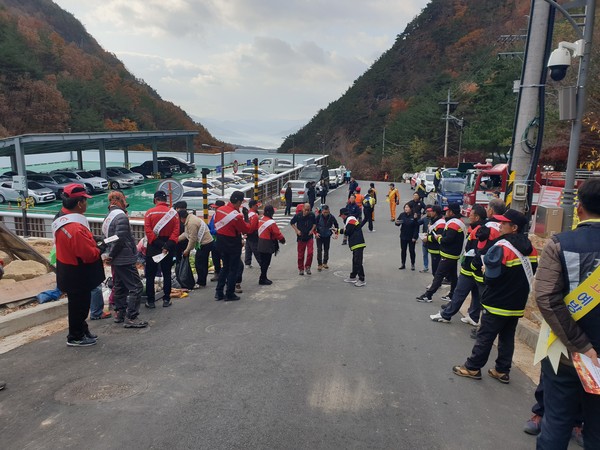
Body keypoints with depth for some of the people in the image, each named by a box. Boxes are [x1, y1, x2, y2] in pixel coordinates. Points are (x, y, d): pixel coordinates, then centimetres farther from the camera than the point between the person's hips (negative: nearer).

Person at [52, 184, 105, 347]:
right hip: (78, 277, -9)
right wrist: (100, 248, -10)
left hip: (68, 272, 9)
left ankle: (82, 330, 40)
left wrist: (93, 244, 3)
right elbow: (89, 255, -27)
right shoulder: (76, 228, -32)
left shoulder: (60, 217, 0)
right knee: (79, 305, 9)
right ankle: (75, 337, 26)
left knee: (79, 304, 23)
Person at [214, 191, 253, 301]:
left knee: (225, 267, 21)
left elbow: (216, 225, 9)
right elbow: (247, 229, -15)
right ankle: (229, 294, 13)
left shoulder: (219, 210, -2)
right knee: (233, 269, 8)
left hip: (221, 242, 7)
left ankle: (219, 292, 22)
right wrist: (246, 216, -8)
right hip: (233, 245, -7)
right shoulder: (237, 216, -25)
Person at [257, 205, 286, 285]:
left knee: (263, 262, 16)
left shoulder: (261, 220, 4)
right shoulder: (271, 222, -22)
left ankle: (263, 277, 26)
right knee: (266, 262, 0)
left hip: (261, 245, 8)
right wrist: (283, 240, 2)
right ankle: (262, 279, 5)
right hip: (268, 246, -8)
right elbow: (277, 233, -16)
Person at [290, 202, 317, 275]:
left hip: (309, 237, 0)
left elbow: (315, 223, 11)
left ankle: (307, 267, 8)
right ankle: (300, 269, 22)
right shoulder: (298, 216, -12)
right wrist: (297, 230, -7)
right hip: (301, 237, 0)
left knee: (310, 252, -13)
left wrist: (312, 230, -4)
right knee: (300, 254, 6)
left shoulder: (312, 215, -8)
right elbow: (292, 223, 4)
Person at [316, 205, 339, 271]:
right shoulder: (318, 217, -17)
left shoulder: (331, 217, -13)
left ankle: (325, 263, 26)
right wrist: (316, 233, -18)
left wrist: (336, 233, -8)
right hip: (319, 236, -2)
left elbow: (336, 226, 2)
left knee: (326, 249, 11)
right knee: (319, 250, -8)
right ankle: (319, 264, -1)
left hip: (327, 236, 2)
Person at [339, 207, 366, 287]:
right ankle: (353, 277, 31)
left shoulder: (350, 220, -14)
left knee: (358, 262, -8)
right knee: (355, 261, 19)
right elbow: (346, 231, 23)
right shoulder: (350, 219, 18)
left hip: (358, 244, -11)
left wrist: (342, 231, 3)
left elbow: (347, 232, -18)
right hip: (356, 244, 11)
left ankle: (362, 280, -5)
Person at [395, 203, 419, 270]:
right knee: (403, 250, 11)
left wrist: (415, 237, -16)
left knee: (411, 251, 6)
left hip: (411, 237, -4)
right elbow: (398, 224, 4)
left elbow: (416, 227, -13)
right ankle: (403, 264, 22)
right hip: (403, 236, 4)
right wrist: (397, 223, -21)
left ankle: (412, 264, 21)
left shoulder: (414, 216, -14)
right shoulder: (402, 215, -3)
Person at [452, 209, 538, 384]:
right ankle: (502, 371, 23)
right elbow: (530, 274, 13)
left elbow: (491, 277, -22)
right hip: (517, 303, 7)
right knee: (507, 337, 15)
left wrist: (485, 274, -1)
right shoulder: (530, 249, 3)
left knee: (485, 337, 3)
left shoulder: (502, 247, -22)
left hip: (497, 303, -7)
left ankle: (472, 367, 13)